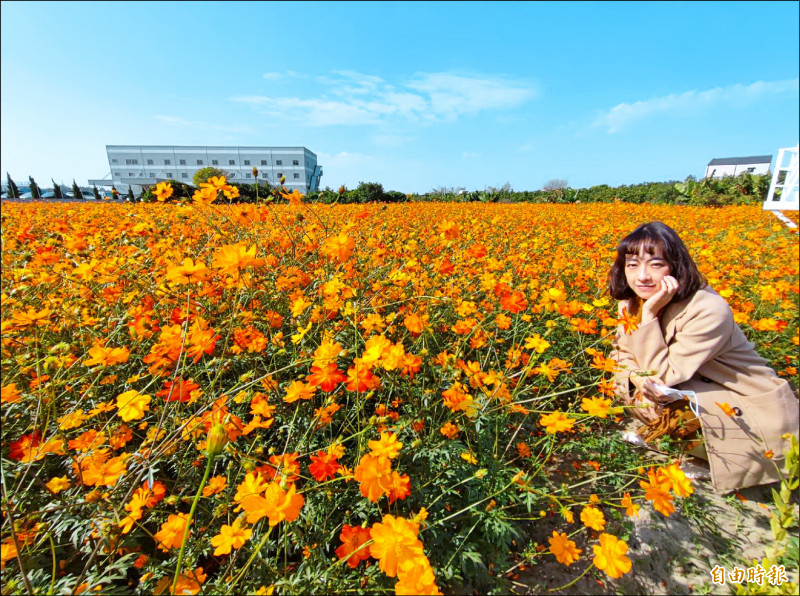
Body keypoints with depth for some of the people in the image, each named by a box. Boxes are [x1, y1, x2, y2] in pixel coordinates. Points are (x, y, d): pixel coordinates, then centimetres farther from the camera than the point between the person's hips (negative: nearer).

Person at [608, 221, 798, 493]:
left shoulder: (708, 311, -30)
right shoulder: (631, 302, -10)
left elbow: (664, 375, -30)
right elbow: (623, 353, -4)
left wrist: (650, 314, -36)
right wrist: (637, 378, -27)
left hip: (757, 412, -6)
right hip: (700, 393, 6)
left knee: (659, 398, -31)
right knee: (624, 384, -16)